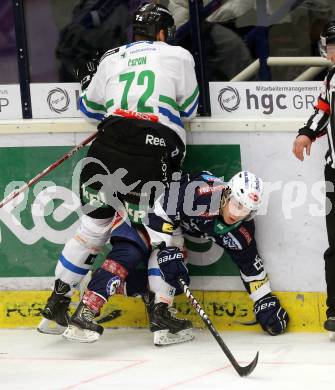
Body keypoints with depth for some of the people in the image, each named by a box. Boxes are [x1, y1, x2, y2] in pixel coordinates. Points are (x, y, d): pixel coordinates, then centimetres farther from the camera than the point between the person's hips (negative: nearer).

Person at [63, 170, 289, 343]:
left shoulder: (240, 228, -13)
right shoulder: (200, 192, -36)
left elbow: (251, 265, -3)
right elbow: (160, 213, -31)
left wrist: (266, 302, -2)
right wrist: (168, 250, -33)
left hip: (176, 227, 8)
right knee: (130, 253, -27)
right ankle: (84, 314, -38)